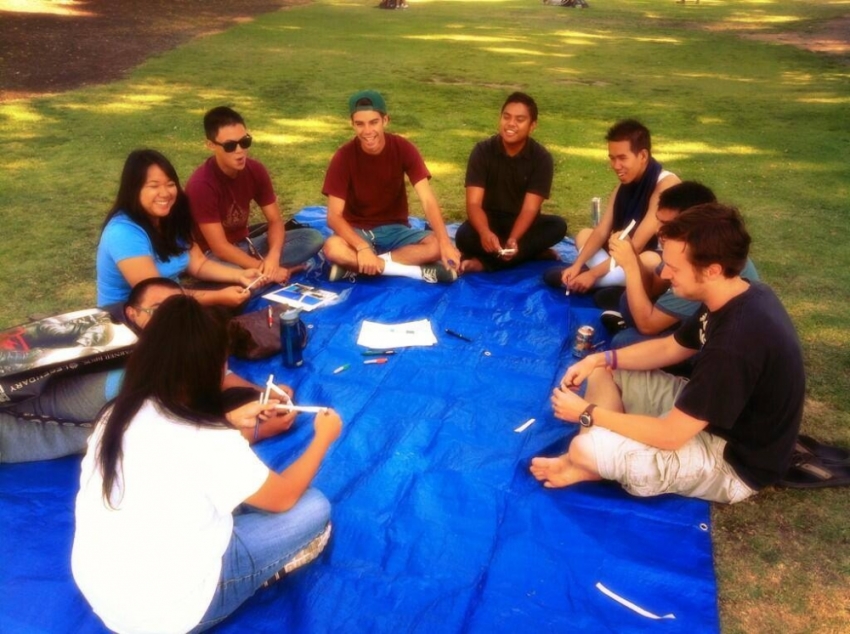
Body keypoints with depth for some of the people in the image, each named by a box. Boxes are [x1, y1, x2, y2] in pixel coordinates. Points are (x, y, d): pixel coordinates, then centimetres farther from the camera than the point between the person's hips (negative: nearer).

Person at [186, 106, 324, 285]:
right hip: (213, 256, -7)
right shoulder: (201, 184, -24)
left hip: (245, 245, 7)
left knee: (312, 237, -10)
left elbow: (275, 220, -2)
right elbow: (220, 248, -25)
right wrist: (267, 269, -27)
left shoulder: (255, 170, -6)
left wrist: (273, 257, -23)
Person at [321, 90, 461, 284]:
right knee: (332, 248, -36)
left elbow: (428, 200, -18)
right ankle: (419, 270, -29)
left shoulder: (404, 149, -11)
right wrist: (362, 247, -37)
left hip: (395, 229, 2)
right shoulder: (343, 157, -15)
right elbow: (334, 216, -19)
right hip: (357, 231, -2)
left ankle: (354, 267, -22)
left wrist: (445, 243, -33)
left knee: (436, 245, -26)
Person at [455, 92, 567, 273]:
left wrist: (513, 240, -39)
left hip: (521, 225, 2)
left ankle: (485, 262, -30)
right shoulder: (482, 151, -12)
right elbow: (473, 203, -19)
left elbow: (529, 208, -18)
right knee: (464, 236, -33)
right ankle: (533, 253, -26)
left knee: (557, 226, -29)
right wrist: (485, 233, -42)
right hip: (490, 222, -2)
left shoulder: (541, 158, -11)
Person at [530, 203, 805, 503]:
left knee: (586, 449, -24)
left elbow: (670, 435, -29)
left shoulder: (738, 339, -36)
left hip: (734, 458, -9)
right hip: (712, 415, 9)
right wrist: (600, 359, -2)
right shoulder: (737, 298, -5)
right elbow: (670, 348, 11)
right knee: (602, 372, 7)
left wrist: (588, 413, -18)